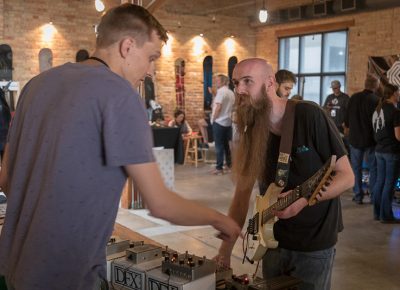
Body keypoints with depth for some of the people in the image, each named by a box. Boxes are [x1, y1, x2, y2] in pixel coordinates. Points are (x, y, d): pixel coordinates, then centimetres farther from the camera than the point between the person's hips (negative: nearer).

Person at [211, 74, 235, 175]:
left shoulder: (221, 91, -12)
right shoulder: (231, 93, 14)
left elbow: (218, 107, -18)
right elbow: (232, 107, 15)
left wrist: (213, 119, -10)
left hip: (219, 122, -8)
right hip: (228, 122, 8)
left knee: (219, 145, -5)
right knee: (226, 144, 15)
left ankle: (219, 168, -4)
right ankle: (229, 164, 21)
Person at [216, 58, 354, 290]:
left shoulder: (309, 116, -18)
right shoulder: (251, 134, -3)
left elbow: (346, 177, -14)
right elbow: (242, 194, 1)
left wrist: (305, 198, -31)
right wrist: (225, 250, -3)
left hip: (315, 244, -4)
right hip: (274, 241, 5)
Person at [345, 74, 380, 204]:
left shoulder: (354, 97, -2)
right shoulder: (376, 100, -15)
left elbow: (347, 116, 9)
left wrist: (346, 128, 27)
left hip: (355, 138, 3)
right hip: (371, 139, -3)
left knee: (356, 168, 11)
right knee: (373, 168, 8)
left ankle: (358, 196, 13)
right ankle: (374, 196, 11)